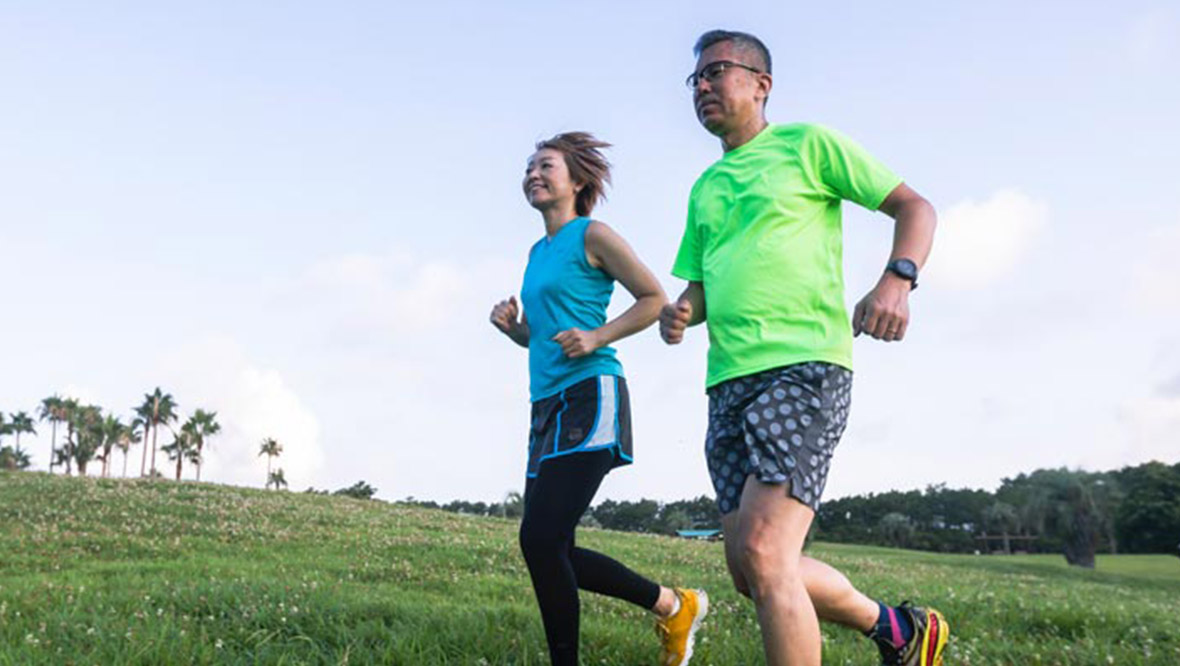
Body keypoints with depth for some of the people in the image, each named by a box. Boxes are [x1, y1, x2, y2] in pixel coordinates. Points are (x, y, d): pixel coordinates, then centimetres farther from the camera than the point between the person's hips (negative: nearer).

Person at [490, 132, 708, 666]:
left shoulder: (592, 236, -1)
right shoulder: (537, 252, 21)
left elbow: (655, 300, -3)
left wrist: (597, 337, -15)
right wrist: (510, 324, 6)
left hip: (590, 397, -9)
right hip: (547, 404, 9)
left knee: (541, 539, -19)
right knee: (550, 550, 5)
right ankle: (674, 606, 20)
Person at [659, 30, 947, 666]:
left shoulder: (807, 144, 5)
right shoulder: (704, 189, 23)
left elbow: (914, 207, 3)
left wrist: (896, 279, -17)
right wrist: (680, 314, 2)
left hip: (803, 367, -7)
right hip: (728, 381, 8)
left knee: (763, 555, -21)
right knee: (749, 569, 7)